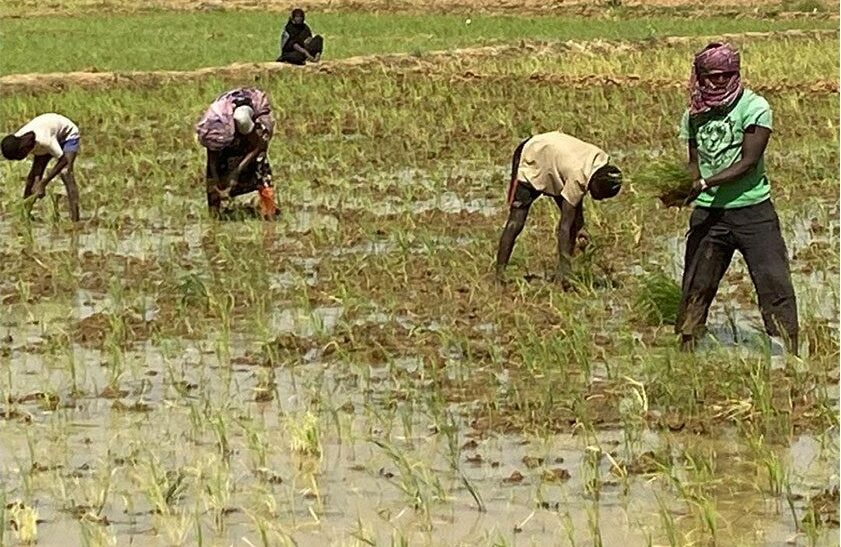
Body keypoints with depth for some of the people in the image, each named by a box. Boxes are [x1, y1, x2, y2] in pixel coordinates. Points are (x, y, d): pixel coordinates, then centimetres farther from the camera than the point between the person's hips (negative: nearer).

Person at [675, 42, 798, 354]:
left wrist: (705, 183, -25)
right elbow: (695, 162, 10)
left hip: (753, 210, -4)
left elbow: (748, 163, -16)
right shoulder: (695, 115, 5)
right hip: (708, 212, 4)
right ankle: (686, 350, 17)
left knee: (775, 284, -4)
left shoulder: (754, 108, -10)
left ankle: (789, 356, 1)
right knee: (695, 287, 6)